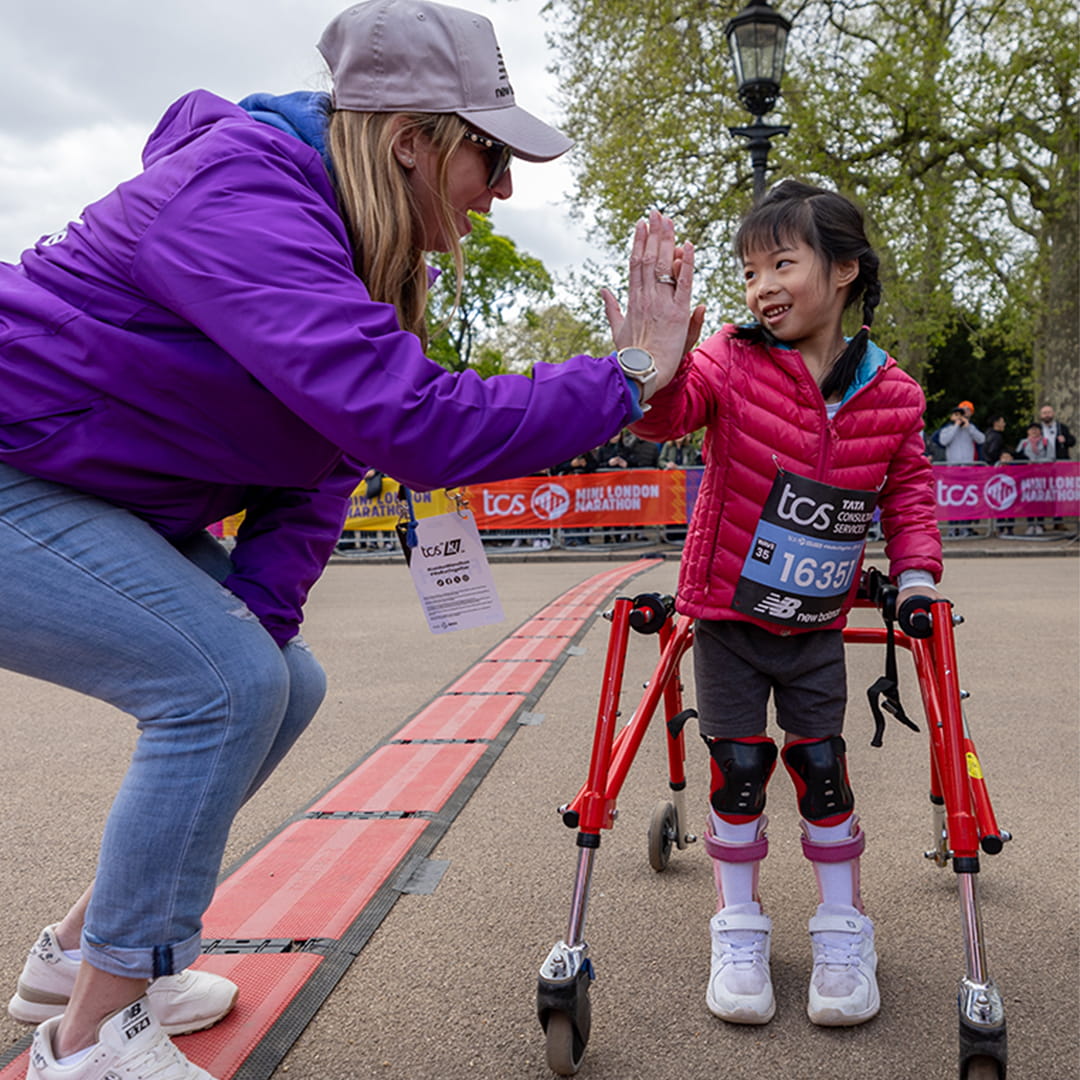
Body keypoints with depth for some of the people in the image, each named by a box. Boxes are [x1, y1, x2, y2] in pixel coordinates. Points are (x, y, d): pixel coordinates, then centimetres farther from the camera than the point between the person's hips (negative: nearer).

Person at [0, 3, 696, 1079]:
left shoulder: (370, 258, 3)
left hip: (110, 502, 10)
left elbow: (331, 451, 3)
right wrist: (628, 373, -29)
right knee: (227, 683, -21)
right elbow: (413, 423, -38)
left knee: (281, 683, 5)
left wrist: (257, 609, -8)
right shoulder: (237, 198, -28)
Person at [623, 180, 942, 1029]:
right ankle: (739, 932, 21)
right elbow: (670, 413, -27)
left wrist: (916, 569, -2)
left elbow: (908, 485, 9)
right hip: (727, 615, -1)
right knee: (737, 769, 4)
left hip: (818, 628, 1)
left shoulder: (891, 395, -5)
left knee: (822, 768, 7)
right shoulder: (734, 361, -11)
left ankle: (843, 931, 26)